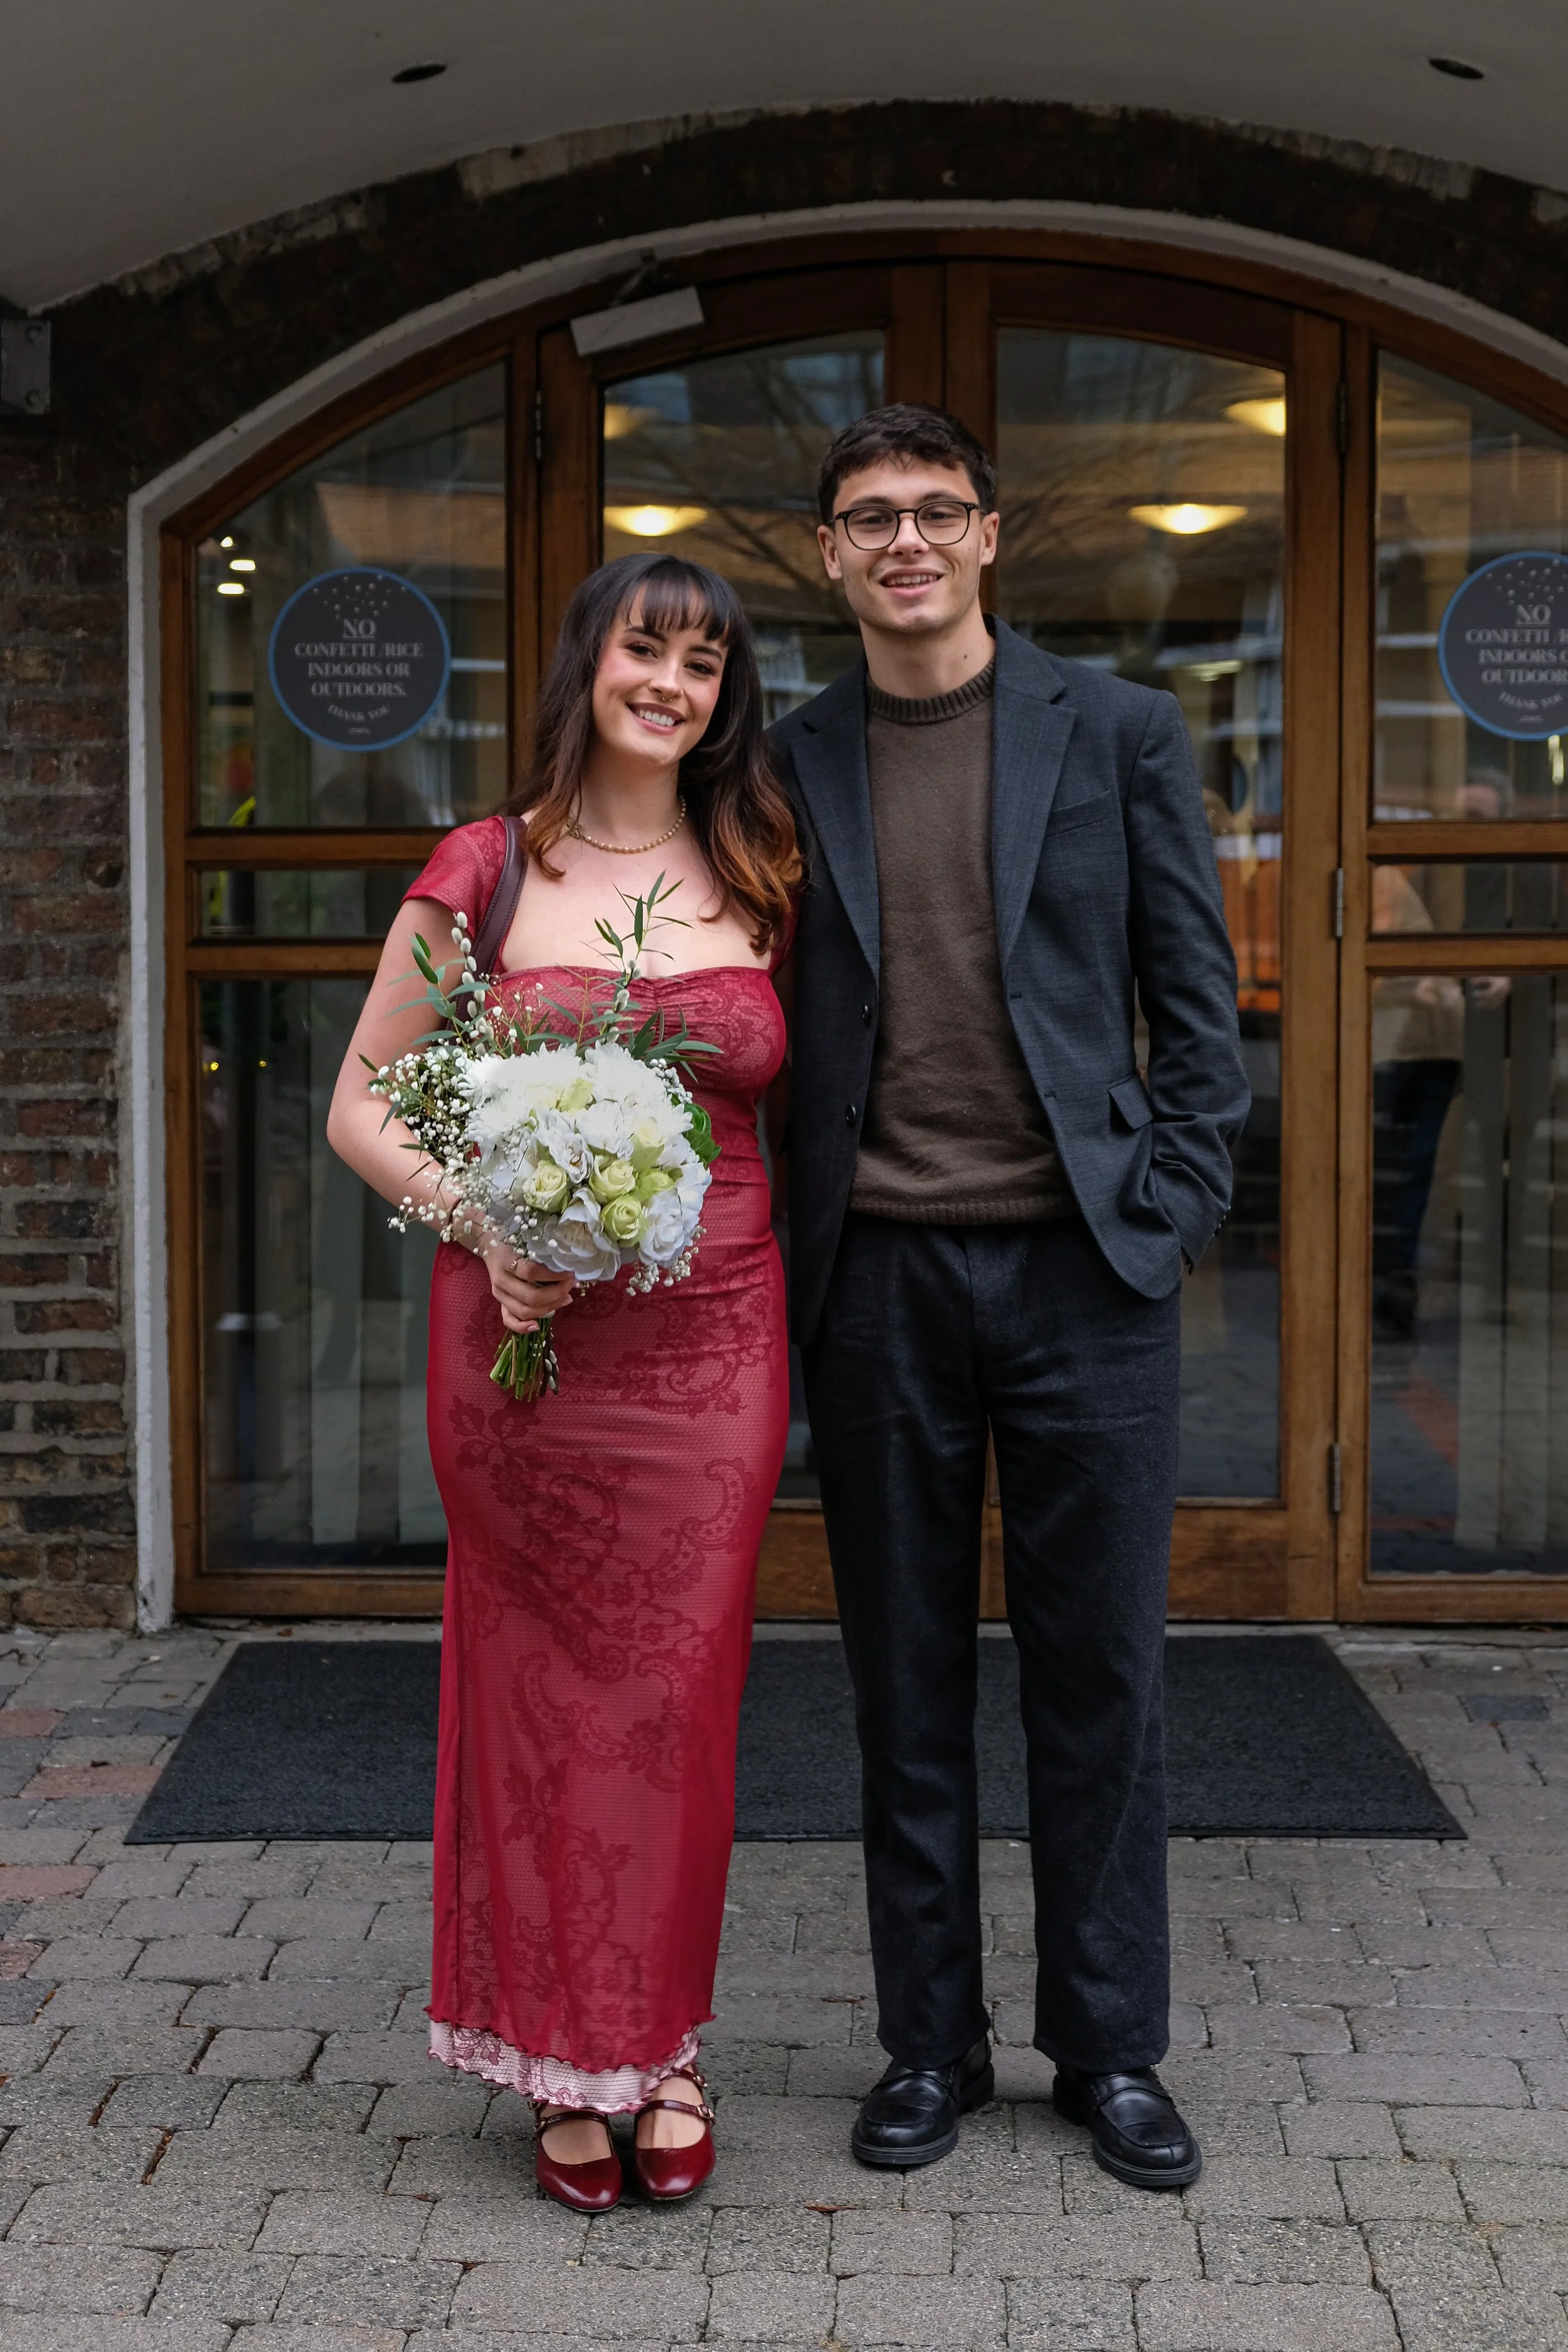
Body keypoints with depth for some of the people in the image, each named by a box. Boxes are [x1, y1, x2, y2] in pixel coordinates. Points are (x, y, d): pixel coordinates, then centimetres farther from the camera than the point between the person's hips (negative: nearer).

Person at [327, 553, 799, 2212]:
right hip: (524, 1331, -1)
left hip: (710, 1336, 2)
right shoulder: (488, 872, 1)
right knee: (541, 1686, 6)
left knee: (680, 1686, 7)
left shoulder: (755, 880, 7)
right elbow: (361, 1104, 3)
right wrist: (484, 1220, -13)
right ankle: (564, 2063, 23)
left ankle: (661, 2048, 26)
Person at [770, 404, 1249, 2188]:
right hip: (876, 1284, 1)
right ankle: (929, 2043, 23)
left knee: (1100, 1676, 6)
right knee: (906, 1685, 9)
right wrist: (783, 1256, 3)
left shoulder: (1117, 731, 5)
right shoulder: (789, 766, 8)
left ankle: (1109, 2050, 21)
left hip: (1083, 1270, -1)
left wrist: (1169, 1213, -3)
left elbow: (1196, 998, 5)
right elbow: (762, 1027, 10)